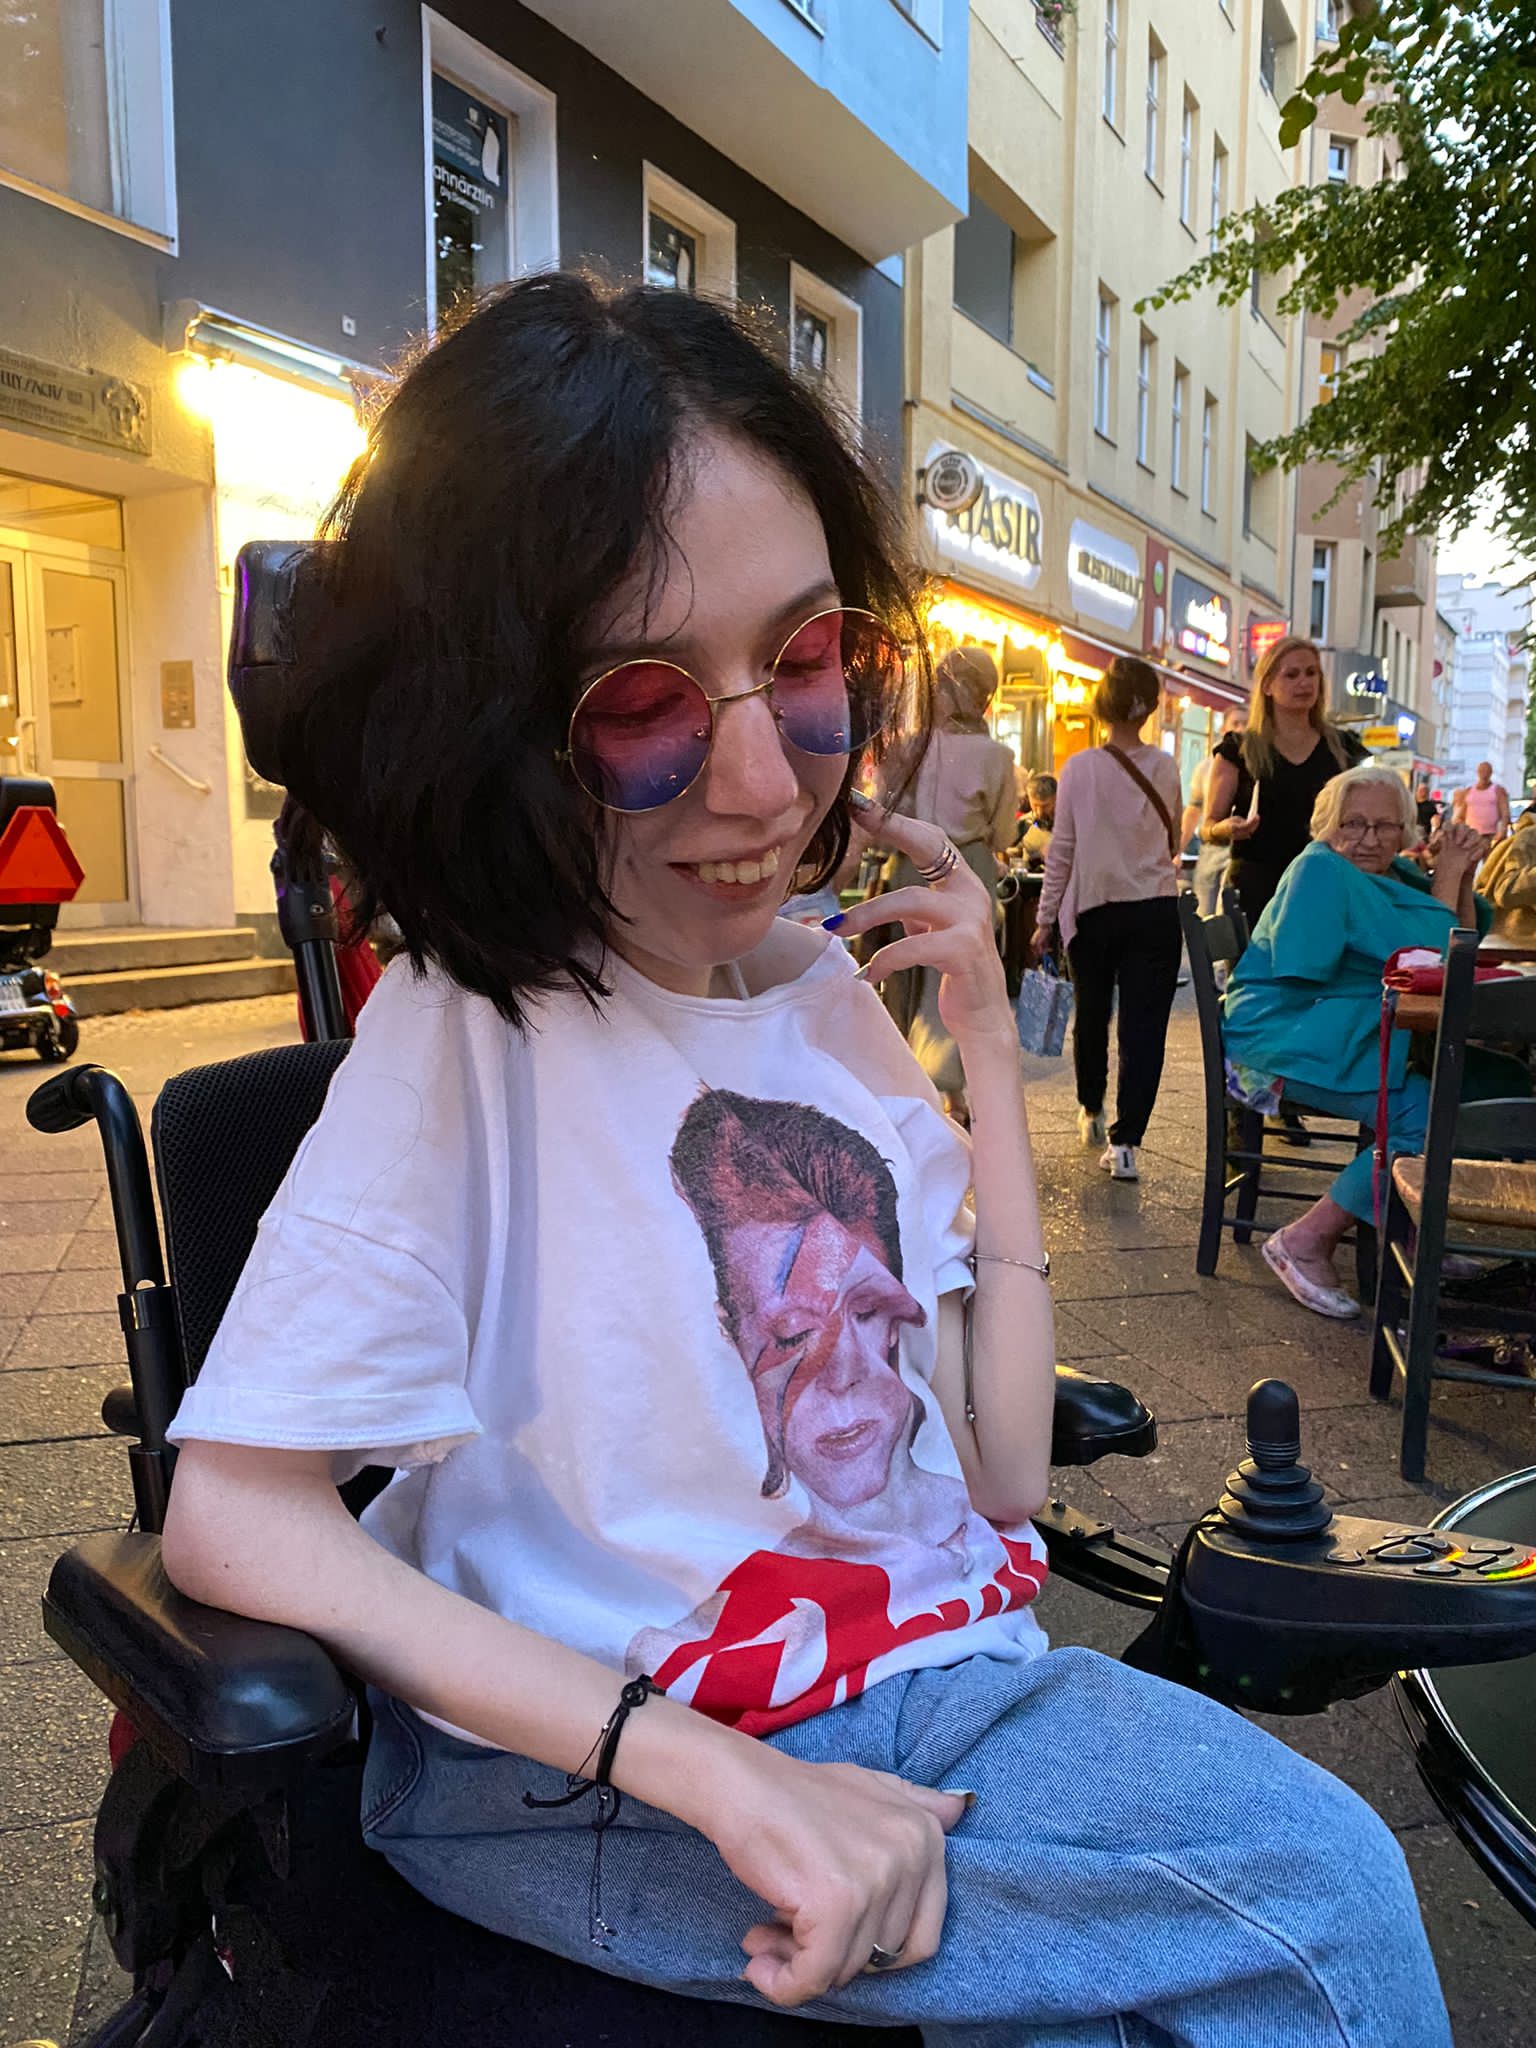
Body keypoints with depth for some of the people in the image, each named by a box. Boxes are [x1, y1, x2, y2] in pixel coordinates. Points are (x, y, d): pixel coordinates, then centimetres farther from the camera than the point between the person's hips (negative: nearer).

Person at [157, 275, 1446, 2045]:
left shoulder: (839, 1001, 2)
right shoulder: (470, 1028, -13)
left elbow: (1000, 1479, 2)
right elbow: (234, 1517, -18)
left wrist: (990, 1055, -3)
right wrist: (713, 1767, -24)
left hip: (917, 1674, 6)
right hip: (576, 1771, -5)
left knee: (1328, 1859, -16)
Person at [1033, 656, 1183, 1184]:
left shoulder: (1080, 769, -7)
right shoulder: (1165, 769, -1)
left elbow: (1062, 848, -5)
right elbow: (1173, 842, 12)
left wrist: (1046, 916, 3)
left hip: (1094, 908, 0)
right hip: (1155, 911, 0)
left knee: (1091, 1015, 18)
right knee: (1143, 1026, 0)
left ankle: (1091, 1112, 37)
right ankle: (1124, 1141, -6)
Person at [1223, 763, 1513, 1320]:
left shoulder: (1394, 873, 14)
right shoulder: (1321, 870, -14)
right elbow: (1425, 958, -17)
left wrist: (1460, 880, 1)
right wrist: (1446, 880, -6)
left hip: (1365, 1039, 9)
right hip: (1291, 1039, -9)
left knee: (1502, 1081, 0)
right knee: (1428, 1116, -26)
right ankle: (1304, 1241, -16)